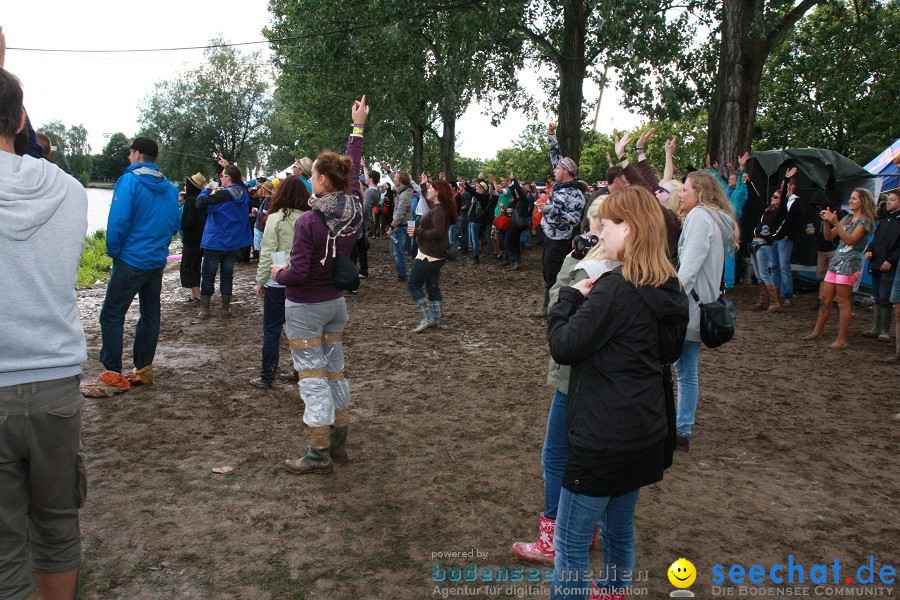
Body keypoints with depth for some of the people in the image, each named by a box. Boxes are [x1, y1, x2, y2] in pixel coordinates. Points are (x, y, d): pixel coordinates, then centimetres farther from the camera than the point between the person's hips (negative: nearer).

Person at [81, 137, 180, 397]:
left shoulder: (129, 181, -12)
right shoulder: (169, 188, 8)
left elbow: (118, 221, -17)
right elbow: (175, 224, 13)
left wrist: (114, 251, -4)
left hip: (132, 261, -7)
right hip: (158, 261, 7)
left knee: (111, 316, -2)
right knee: (150, 315, 13)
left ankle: (113, 375, -3)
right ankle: (144, 370, 21)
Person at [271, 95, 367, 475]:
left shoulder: (309, 220, -23)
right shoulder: (354, 209, -4)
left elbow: (298, 272, -25)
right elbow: (354, 170, 12)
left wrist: (278, 274, -3)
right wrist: (358, 128, 23)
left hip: (304, 307, -7)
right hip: (336, 303, 7)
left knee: (312, 377, 1)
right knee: (335, 371, 16)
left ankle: (319, 454, 8)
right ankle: (339, 442, 26)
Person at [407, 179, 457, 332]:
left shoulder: (439, 210, -20)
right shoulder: (437, 207, 12)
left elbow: (437, 233, -29)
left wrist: (417, 231, -22)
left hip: (429, 254, -10)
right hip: (435, 254, 10)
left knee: (413, 285, -4)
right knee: (433, 287, 14)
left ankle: (427, 318, -5)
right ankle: (435, 320, 18)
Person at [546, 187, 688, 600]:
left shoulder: (616, 290, -23)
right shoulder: (668, 290, 3)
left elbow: (563, 347, -20)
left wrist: (571, 297, -4)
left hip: (602, 439, -9)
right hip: (645, 436, 9)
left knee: (570, 542, 4)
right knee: (619, 529, 25)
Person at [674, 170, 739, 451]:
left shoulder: (700, 216, -10)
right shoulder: (716, 220, 20)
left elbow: (689, 265, -20)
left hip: (687, 307, -10)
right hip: (699, 309, 10)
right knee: (687, 372, 13)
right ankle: (683, 431, 19)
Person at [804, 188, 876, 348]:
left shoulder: (864, 221, -5)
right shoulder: (847, 218, 17)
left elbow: (850, 240, -19)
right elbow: (829, 236, 13)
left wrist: (835, 222, -26)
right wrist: (827, 221, -4)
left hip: (850, 264, -7)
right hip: (836, 262, 7)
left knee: (842, 302, -6)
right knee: (825, 300, 10)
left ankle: (841, 340, -2)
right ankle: (816, 332, 19)